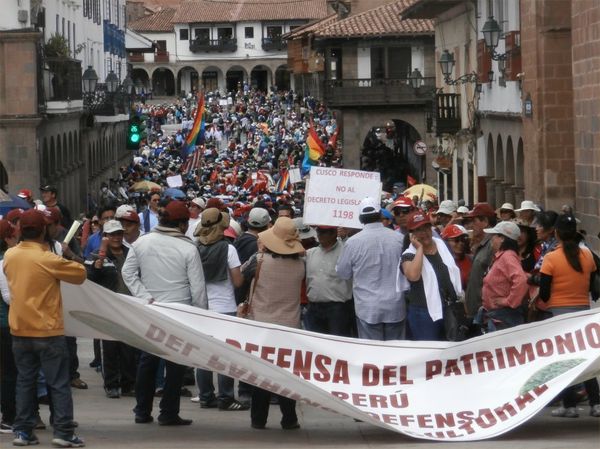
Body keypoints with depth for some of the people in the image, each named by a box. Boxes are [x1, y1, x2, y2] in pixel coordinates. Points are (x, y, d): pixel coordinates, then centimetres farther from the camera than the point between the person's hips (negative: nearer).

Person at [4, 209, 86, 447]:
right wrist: (67, 258, 8)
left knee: (25, 381, 12)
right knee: (59, 383, 1)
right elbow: (81, 274, -7)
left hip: (19, 330, 5)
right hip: (47, 331, -5)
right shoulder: (49, 259, -17)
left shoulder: (9, 256, 1)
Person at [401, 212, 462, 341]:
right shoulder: (409, 255, -10)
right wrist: (419, 248, -22)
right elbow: (413, 276, -32)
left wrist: (459, 294, 15)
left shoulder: (440, 244, 8)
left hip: (450, 309, 6)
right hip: (425, 313, -6)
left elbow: (453, 271, 18)